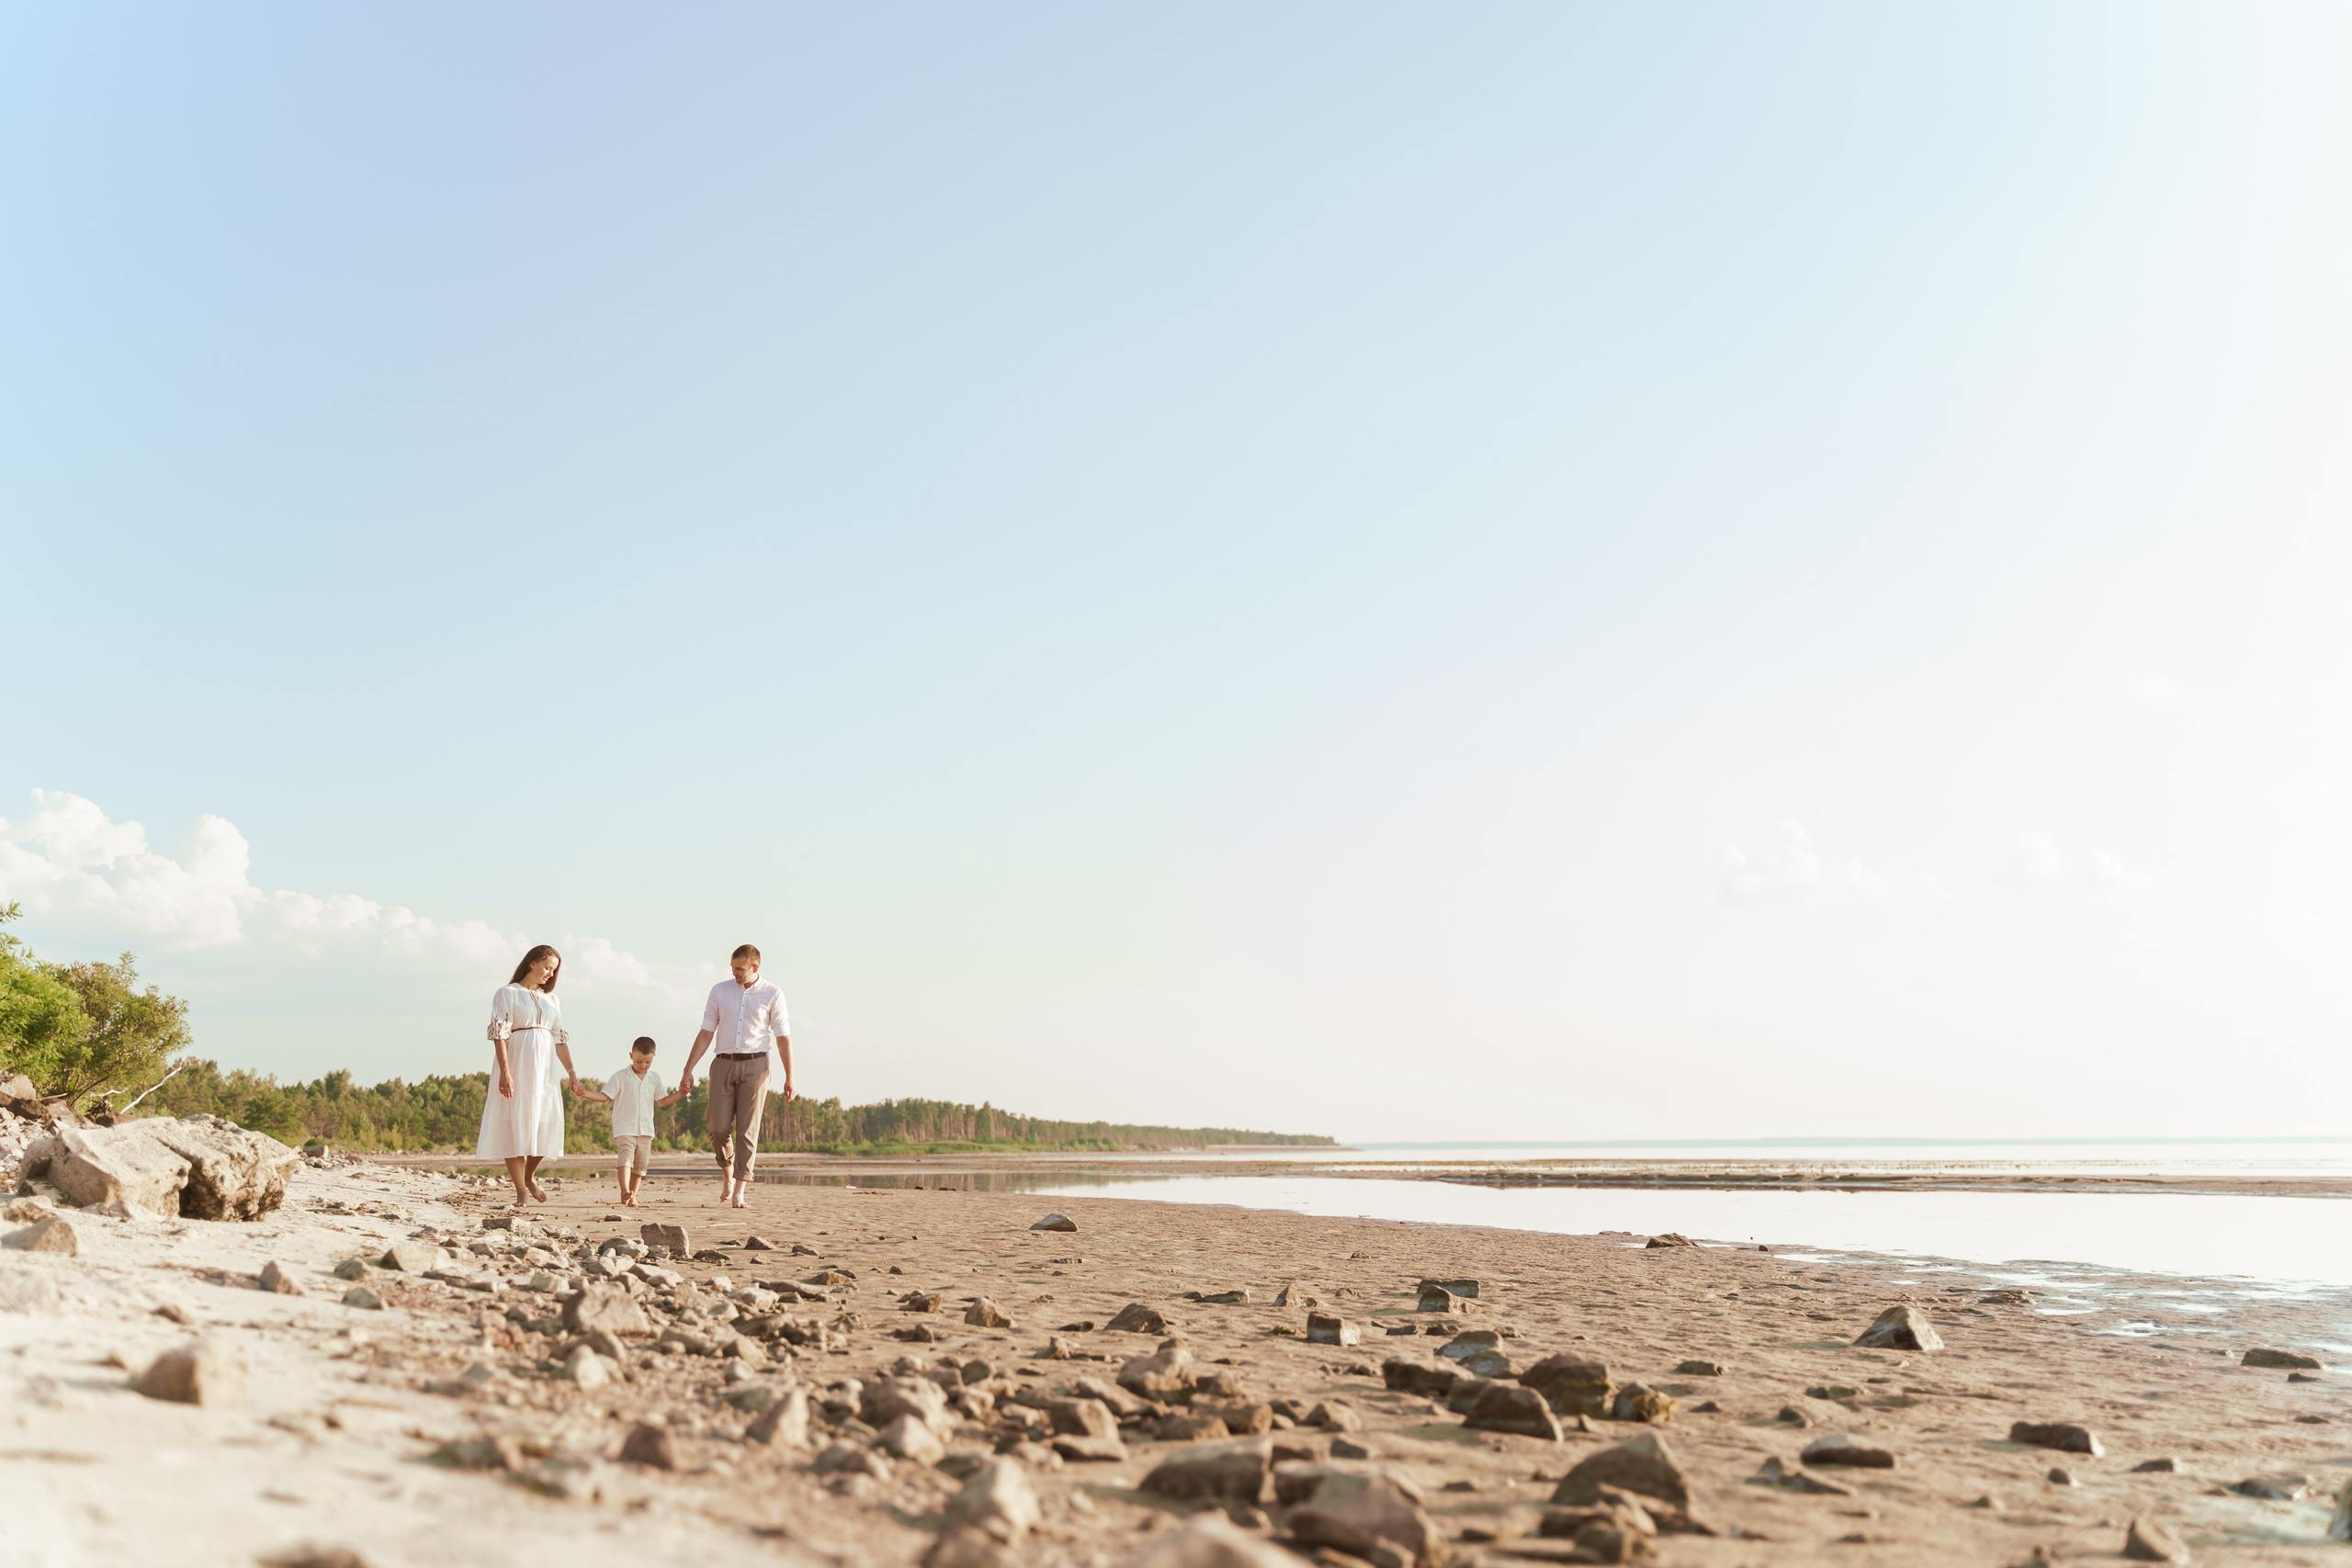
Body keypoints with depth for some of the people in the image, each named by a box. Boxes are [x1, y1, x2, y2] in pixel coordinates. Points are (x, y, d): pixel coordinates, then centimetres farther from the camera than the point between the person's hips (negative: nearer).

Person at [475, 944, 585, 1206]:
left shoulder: (550, 998, 17)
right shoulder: (508, 993, -1)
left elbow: (560, 1037, 17)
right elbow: (499, 1034, -9)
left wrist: (571, 1071, 9)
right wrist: (505, 1071, -18)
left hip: (544, 1067, 5)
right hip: (517, 1065, -5)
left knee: (546, 1123, 1)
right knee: (515, 1125, -5)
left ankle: (530, 1176, 23)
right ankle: (521, 1191, 0)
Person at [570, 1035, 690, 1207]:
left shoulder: (655, 1078, 10)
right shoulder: (620, 1077, -2)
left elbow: (662, 1101, 16)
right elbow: (605, 1096, -4)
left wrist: (681, 1093, 5)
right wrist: (585, 1093, -17)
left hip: (645, 1130, 5)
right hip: (625, 1129, -5)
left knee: (640, 1164, 7)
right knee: (626, 1157, -23)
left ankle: (632, 1197, 18)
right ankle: (625, 1192, -36)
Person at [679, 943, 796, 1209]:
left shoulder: (772, 995, 2)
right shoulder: (719, 991, 7)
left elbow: (783, 1038, 1)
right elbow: (706, 1034, 8)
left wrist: (789, 1077, -5)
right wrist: (688, 1069, 3)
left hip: (754, 1065, -2)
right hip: (723, 1064, 2)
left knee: (747, 1129, -6)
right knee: (719, 1128, -4)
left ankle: (740, 1191, -3)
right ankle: (727, 1172, 24)